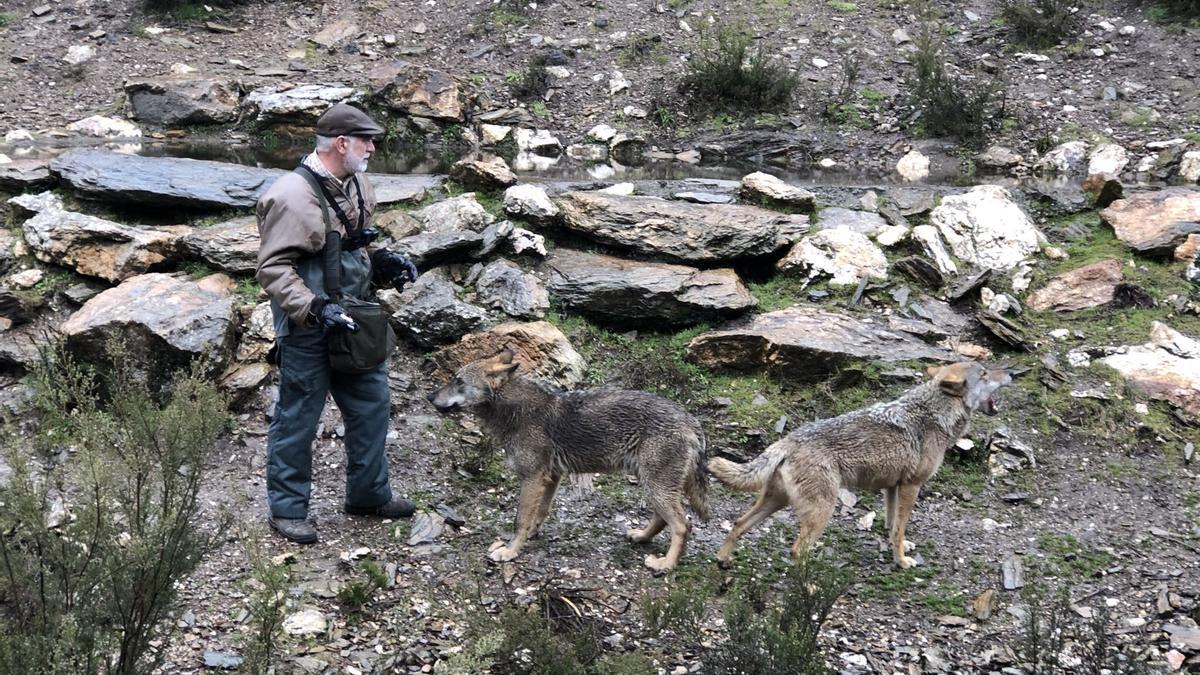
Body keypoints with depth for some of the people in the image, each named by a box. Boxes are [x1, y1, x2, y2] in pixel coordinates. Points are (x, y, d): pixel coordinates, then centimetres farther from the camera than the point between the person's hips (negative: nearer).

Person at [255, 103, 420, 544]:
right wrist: (315, 309, -30)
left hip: (352, 320, 9)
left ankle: (369, 494, 32)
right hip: (307, 330, -9)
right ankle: (287, 509, 17)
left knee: (371, 404, 16)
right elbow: (272, 268, -23)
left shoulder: (355, 186, 6)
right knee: (297, 420, 4)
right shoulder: (293, 197, -22)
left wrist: (383, 263, 4)